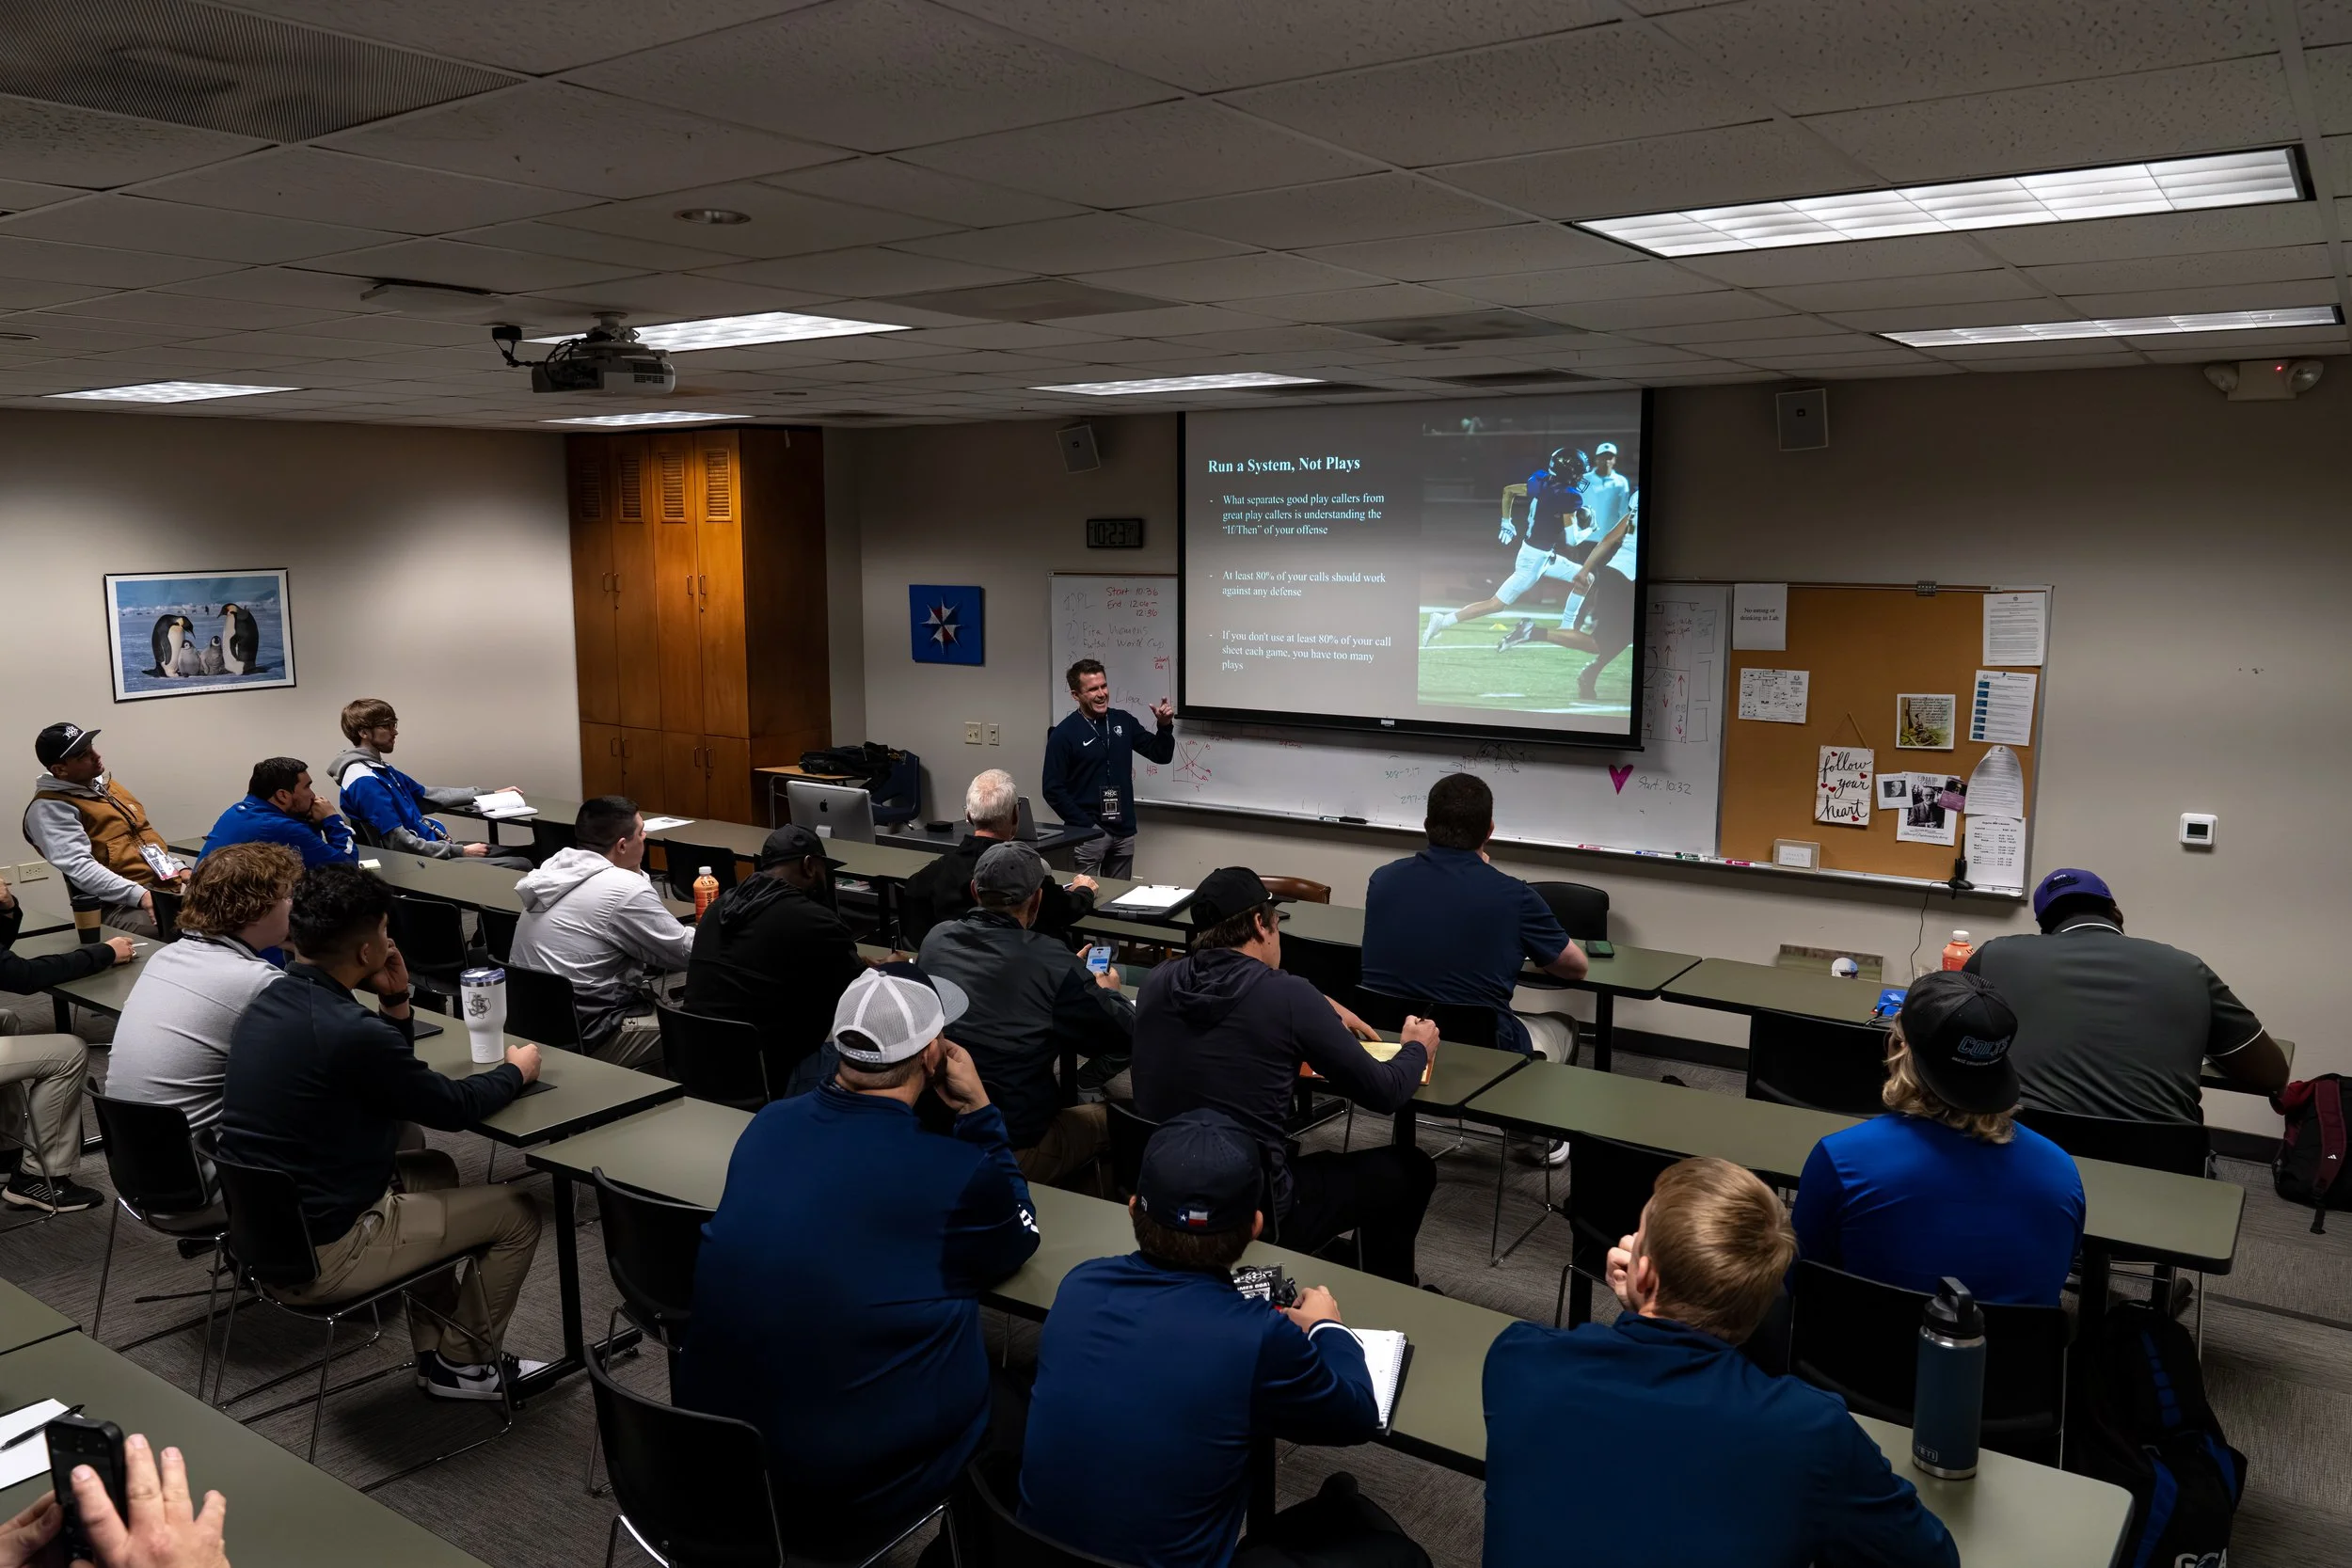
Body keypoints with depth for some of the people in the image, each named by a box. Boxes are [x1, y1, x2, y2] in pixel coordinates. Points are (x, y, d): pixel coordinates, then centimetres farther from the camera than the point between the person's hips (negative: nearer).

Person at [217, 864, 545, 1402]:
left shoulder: (271, 1001, 1)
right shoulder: (348, 1032, -28)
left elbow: (393, 1079, 13)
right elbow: (453, 1106, -13)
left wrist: (395, 1002, -1)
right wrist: (515, 1072, 5)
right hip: (319, 1257, -9)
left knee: (432, 1170, 28)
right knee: (517, 1213, 3)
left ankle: (438, 1352, 32)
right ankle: (467, 1363, 25)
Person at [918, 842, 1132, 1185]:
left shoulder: (936, 940, -2)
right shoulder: (1052, 961, -18)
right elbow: (1125, 1036, -6)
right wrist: (1109, 992, 16)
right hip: (1013, 1150, -5)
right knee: (1110, 1116, 21)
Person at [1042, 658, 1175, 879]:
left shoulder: (1123, 721, 5)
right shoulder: (1064, 734, -8)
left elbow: (1161, 755, 10)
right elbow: (1053, 790, -9)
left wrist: (1164, 726, -9)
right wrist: (1085, 825, -13)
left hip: (1124, 831, 5)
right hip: (1088, 833, -4)